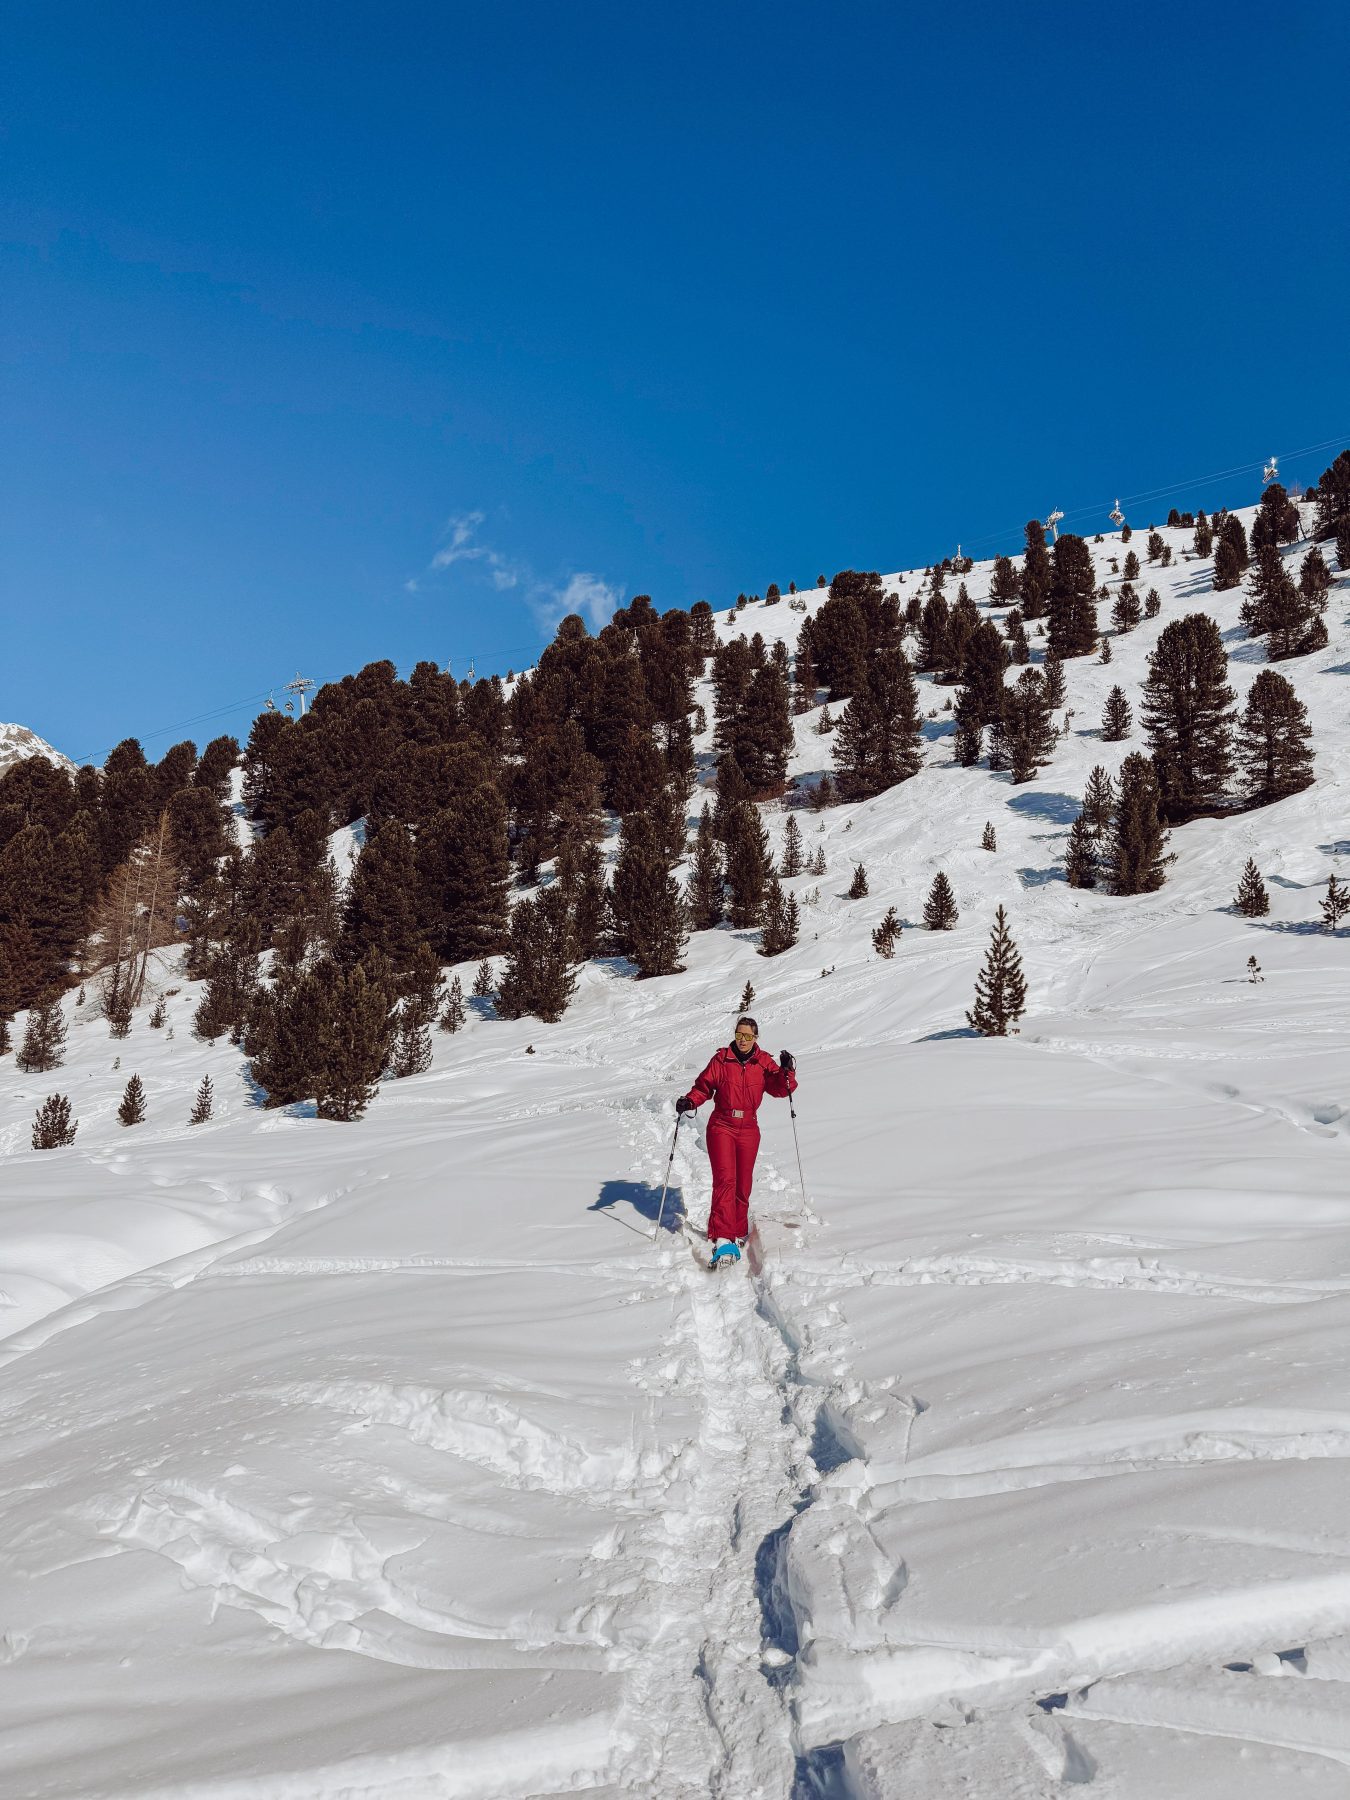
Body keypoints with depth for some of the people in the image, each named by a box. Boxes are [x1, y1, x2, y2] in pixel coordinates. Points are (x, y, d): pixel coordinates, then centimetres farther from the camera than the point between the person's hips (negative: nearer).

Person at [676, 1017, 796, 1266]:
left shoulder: (764, 1062, 2)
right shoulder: (721, 1060, -1)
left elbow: (780, 1089, -6)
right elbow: (704, 1086, 4)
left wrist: (786, 1071, -24)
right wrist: (689, 1101, -13)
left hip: (748, 1130, 2)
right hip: (722, 1127, -2)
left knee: (743, 1185, 9)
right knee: (725, 1180, -15)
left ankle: (739, 1231, 27)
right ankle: (722, 1239, -22)